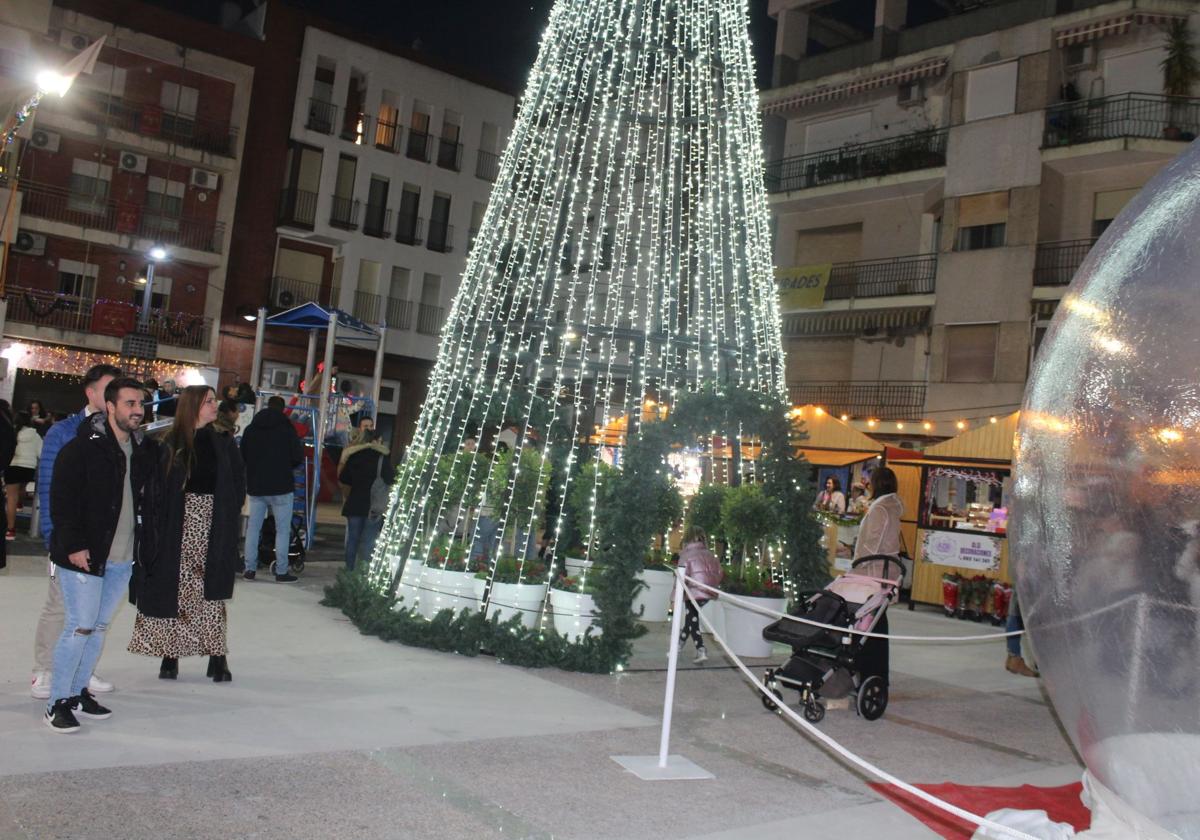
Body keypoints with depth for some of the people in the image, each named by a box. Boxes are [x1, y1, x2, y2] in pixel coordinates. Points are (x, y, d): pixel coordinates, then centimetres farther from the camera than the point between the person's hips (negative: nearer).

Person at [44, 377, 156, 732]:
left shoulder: (145, 449, 6)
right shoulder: (83, 447, -12)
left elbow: (149, 499, 16)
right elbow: (62, 499, -13)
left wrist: (144, 545, 10)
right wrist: (74, 545, -17)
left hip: (123, 558, 6)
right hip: (84, 556, -6)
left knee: (100, 626, 13)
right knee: (80, 627, -4)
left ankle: (78, 692, 26)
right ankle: (58, 702, 7)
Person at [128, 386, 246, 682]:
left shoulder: (224, 444, 5)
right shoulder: (171, 444, 0)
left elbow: (238, 485, 7)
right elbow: (159, 487, -1)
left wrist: (229, 518, -4)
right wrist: (160, 523, -9)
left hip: (213, 529, 1)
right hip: (178, 527, -1)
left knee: (211, 592, 1)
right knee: (174, 590, 4)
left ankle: (217, 656, 6)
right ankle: (171, 654, 14)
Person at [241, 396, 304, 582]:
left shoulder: (251, 429, 5)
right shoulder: (286, 428, -9)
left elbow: (243, 456, 10)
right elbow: (298, 456, -10)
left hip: (256, 485, 4)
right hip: (281, 486, -4)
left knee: (253, 527, 11)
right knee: (282, 529, 1)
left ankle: (250, 569, 10)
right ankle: (281, 571, -1)